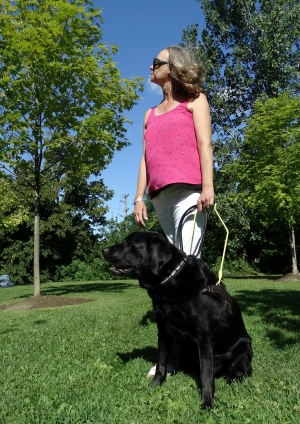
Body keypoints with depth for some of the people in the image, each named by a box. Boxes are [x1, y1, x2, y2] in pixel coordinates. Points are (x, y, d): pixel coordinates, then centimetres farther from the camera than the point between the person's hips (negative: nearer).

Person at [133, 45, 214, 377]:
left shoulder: (194, 100, 14)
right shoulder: (150, 114, 28)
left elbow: (204, 143, 1)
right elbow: (146, 157, 20)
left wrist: (208, 185, -12)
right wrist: (139, 197, 9)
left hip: (188, 189, -5)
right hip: (160, 195, 5)